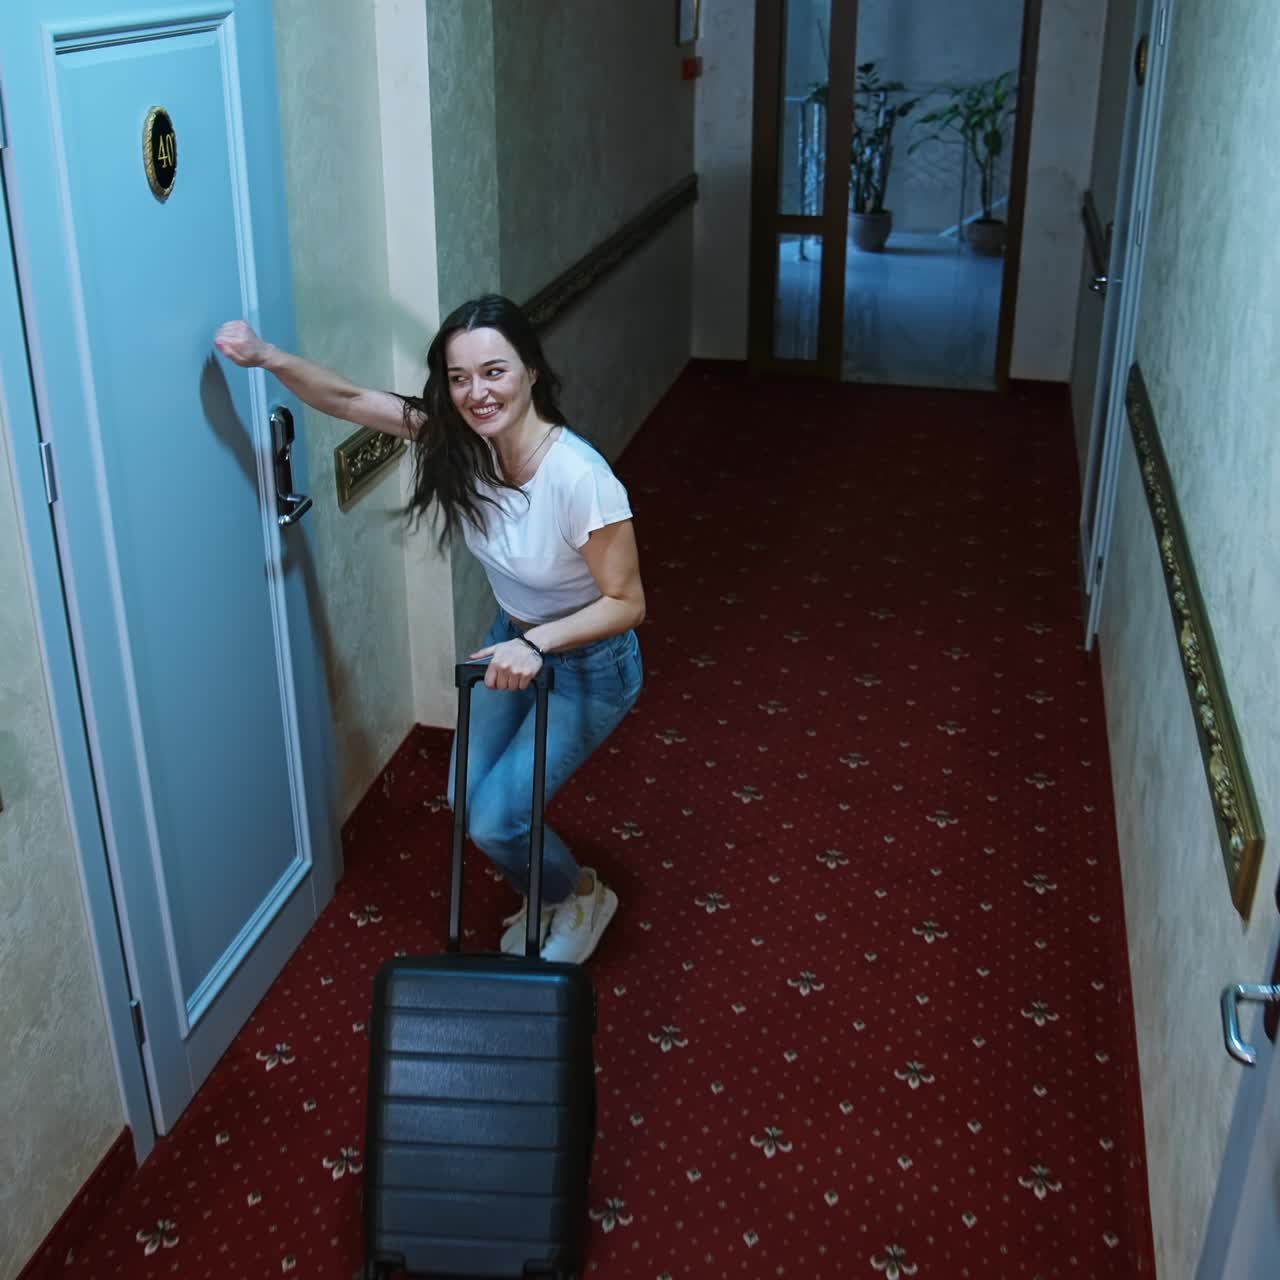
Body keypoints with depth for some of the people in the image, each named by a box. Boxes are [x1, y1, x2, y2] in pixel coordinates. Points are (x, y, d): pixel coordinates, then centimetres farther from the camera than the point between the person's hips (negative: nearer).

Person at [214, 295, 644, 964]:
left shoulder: (581, 477, -36)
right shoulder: (460, 438, -18)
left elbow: (626, 602, -26)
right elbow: (348, 399, -10)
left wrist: (536, 644, -37)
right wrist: (267, 356, -26)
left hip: (587, 664, -6)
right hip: (514, 639, 7)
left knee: (494, 818, -5)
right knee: (466, 795, 13)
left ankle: (580, 898, 26)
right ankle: (541, 897, 41)